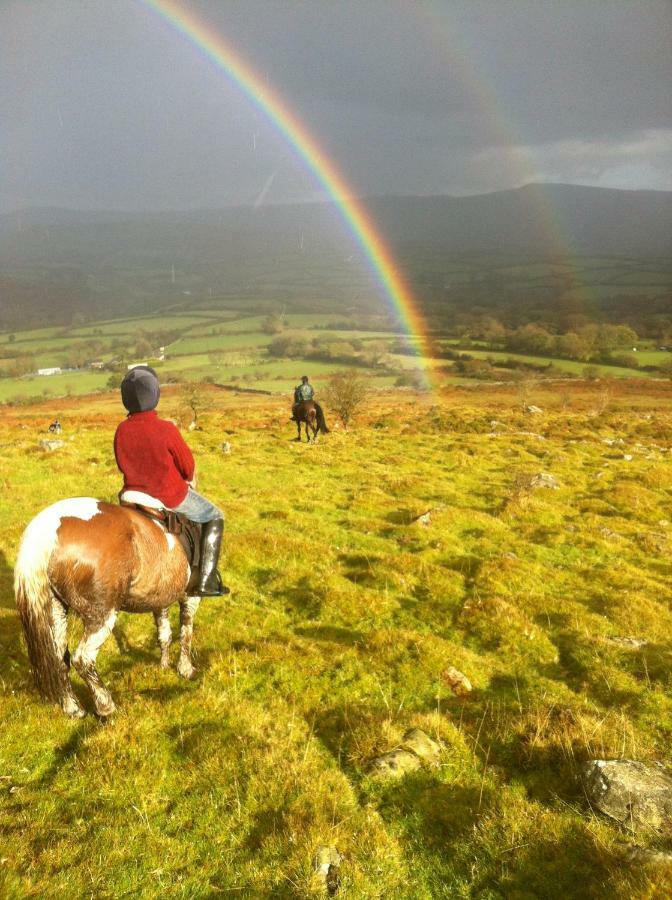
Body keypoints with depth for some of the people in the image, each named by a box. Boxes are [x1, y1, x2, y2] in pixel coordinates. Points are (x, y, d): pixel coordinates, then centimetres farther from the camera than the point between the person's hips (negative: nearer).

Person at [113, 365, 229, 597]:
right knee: (214, 518, 14)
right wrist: (190, 480, 10)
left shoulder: (121, 430, -9)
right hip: (171, 497, -5)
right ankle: (206, 581, 6)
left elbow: (123, 465, 5)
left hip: (134, 494, 5)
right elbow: (188, 466, -12)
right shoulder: (166, 429, -24)